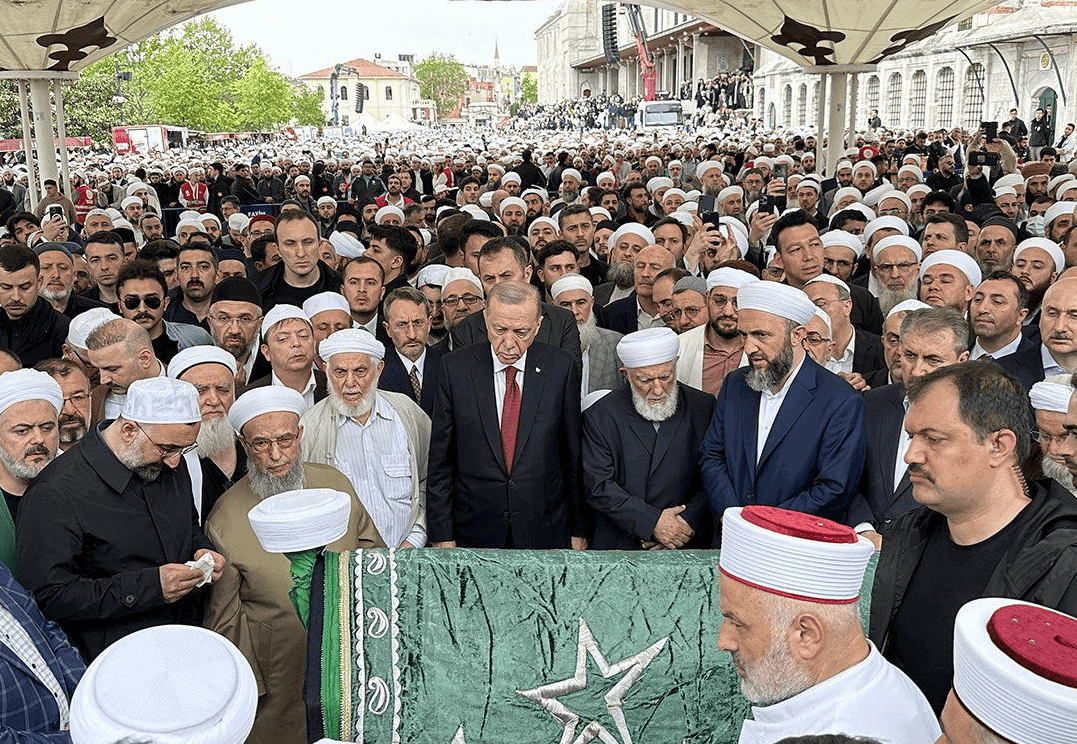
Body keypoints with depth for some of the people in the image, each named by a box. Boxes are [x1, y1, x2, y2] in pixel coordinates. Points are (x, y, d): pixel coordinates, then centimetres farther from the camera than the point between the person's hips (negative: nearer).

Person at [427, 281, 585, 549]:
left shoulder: (561, 367, -4)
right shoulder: (455, 368, -5)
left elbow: (574, 455, 1)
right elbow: (440, 460, -1)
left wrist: (578, 530, 3)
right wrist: (442, 535, -3)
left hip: (546, 534, 0)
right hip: (475, 534, 0)